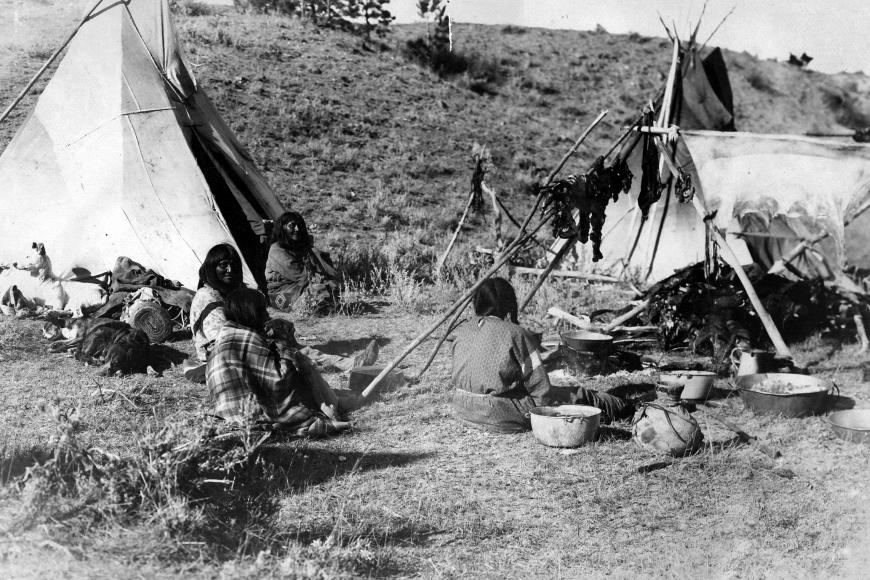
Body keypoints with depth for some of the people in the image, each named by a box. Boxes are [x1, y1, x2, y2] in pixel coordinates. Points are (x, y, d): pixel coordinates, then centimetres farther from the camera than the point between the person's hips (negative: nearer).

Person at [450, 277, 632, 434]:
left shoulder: (462, 331, 3)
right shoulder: (516, 334, -17)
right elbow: (540, 387, -13)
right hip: (500, 414, -8)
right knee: (578, 397, 9)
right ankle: (619, 408, 28)